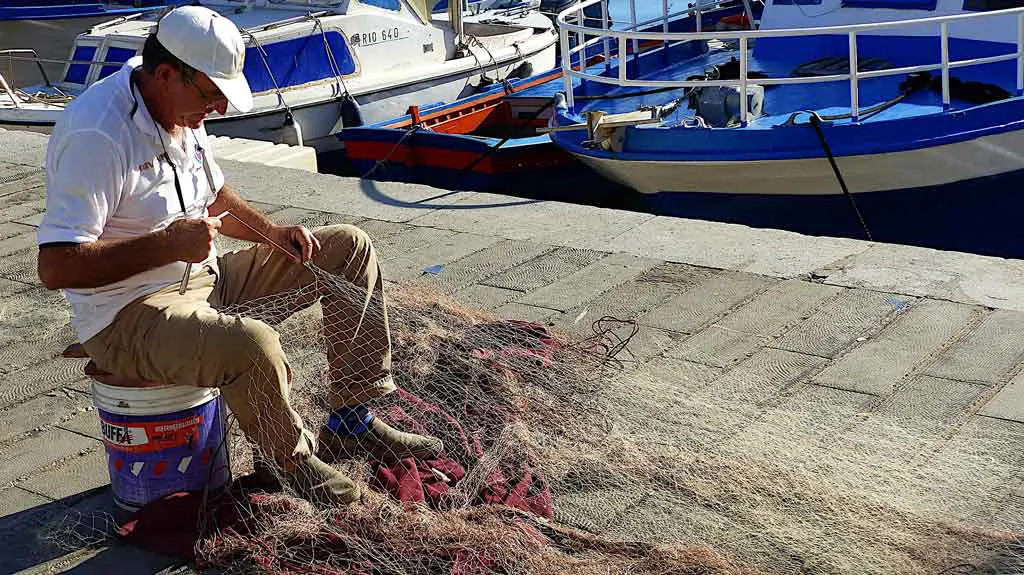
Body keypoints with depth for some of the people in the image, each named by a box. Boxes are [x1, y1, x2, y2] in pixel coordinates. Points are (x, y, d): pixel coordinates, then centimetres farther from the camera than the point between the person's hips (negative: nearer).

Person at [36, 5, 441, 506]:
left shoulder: (181, 109, 6)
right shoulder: (96, 135, -25)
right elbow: (55, 267, -29)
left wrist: (273, 233, 5)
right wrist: (168, 245, -29)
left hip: (203, 278, 10)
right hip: (126, 318, -9)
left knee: (349, 249, 7)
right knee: (252, 343, -39)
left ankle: (352, 422, 8)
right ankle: (293, 459, -7)